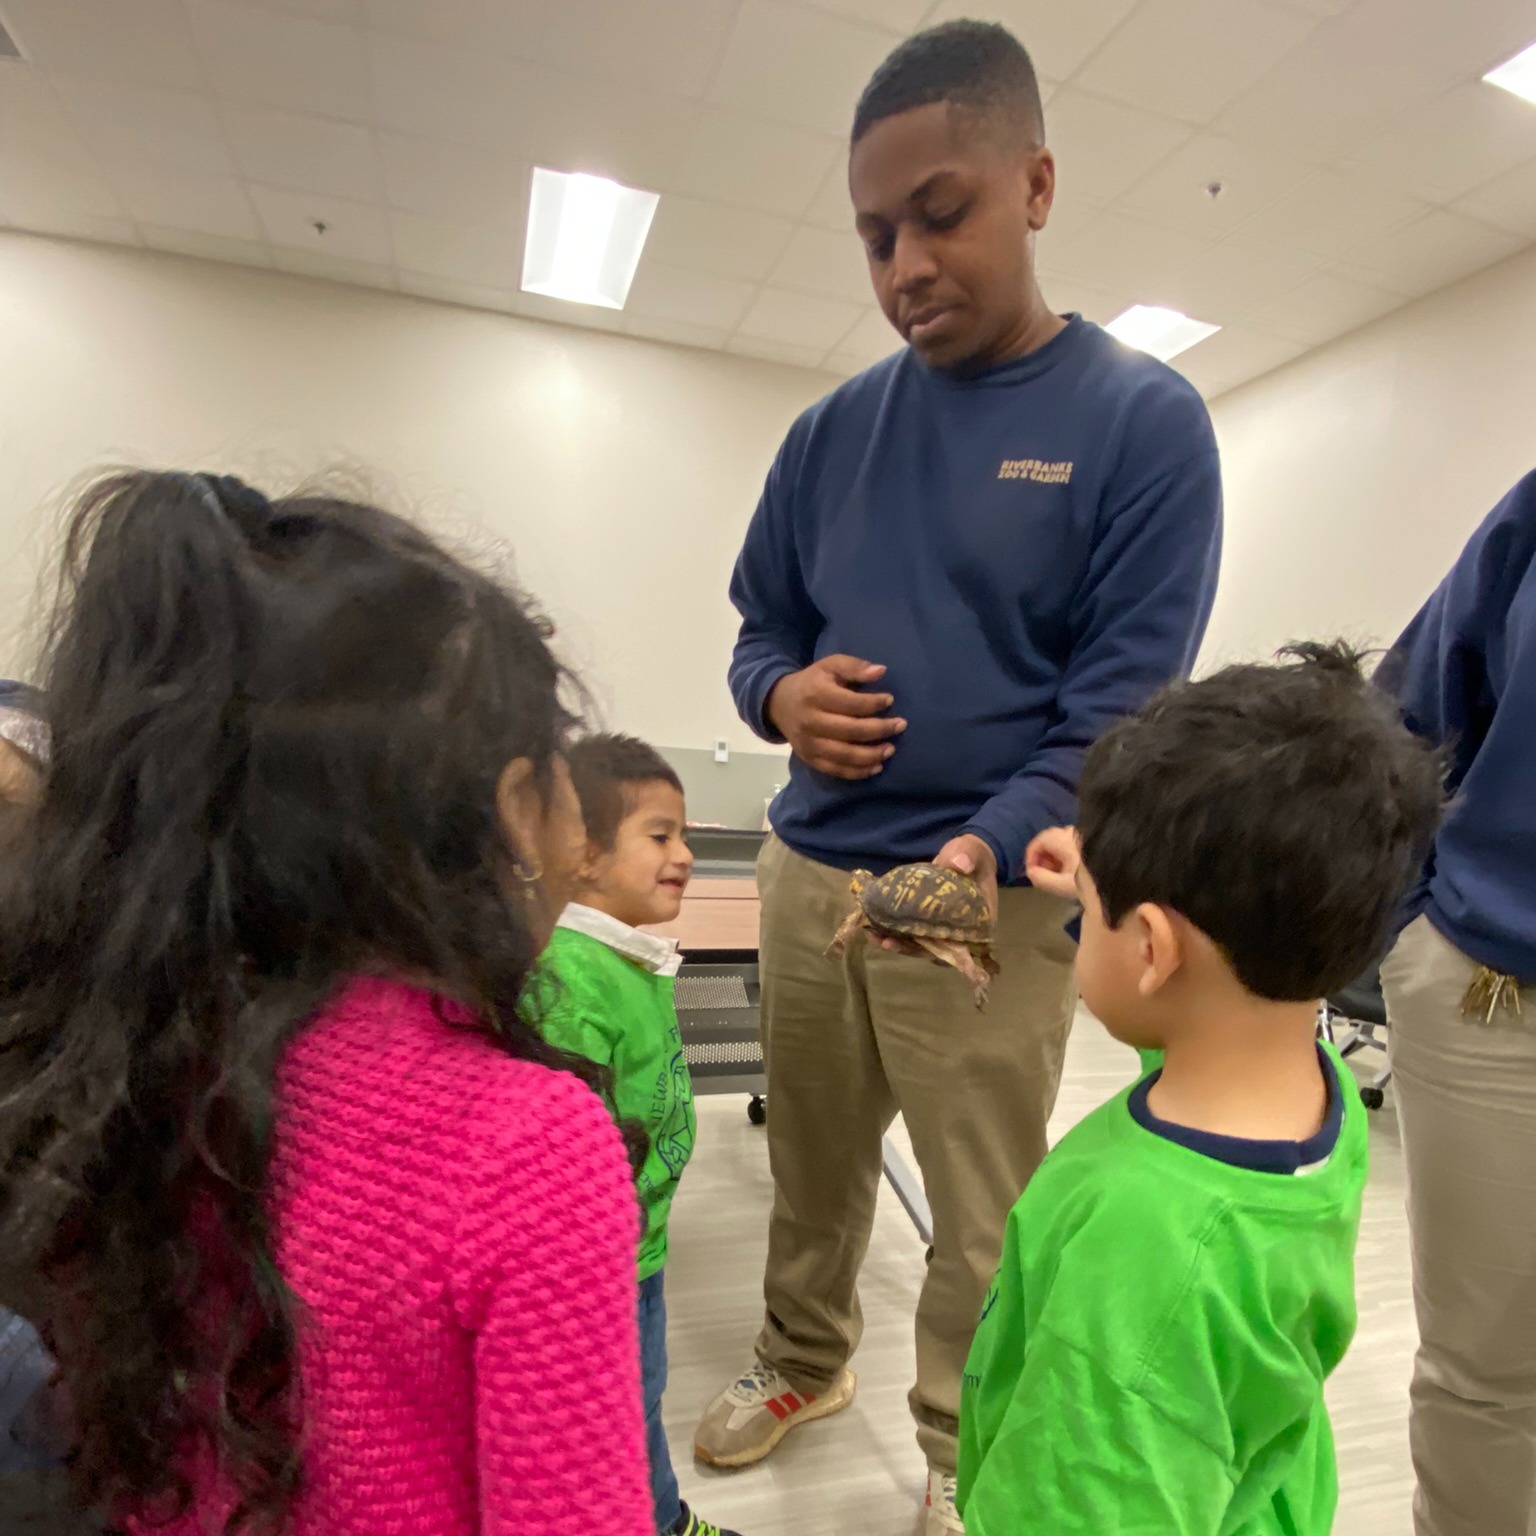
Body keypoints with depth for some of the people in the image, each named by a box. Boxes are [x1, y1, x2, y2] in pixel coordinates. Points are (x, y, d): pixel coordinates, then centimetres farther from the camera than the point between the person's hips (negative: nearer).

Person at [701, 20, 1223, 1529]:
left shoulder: (1145, 420, -5)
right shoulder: (830, 429, 7)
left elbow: (1122, 708, -11)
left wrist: (984, 849, -26)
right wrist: (784, 695, -10)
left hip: (996, 893, -3)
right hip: (805, 871, 4)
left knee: (983, 1222, 12)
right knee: (811, 1164, 21)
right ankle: (803, 1363, 49)